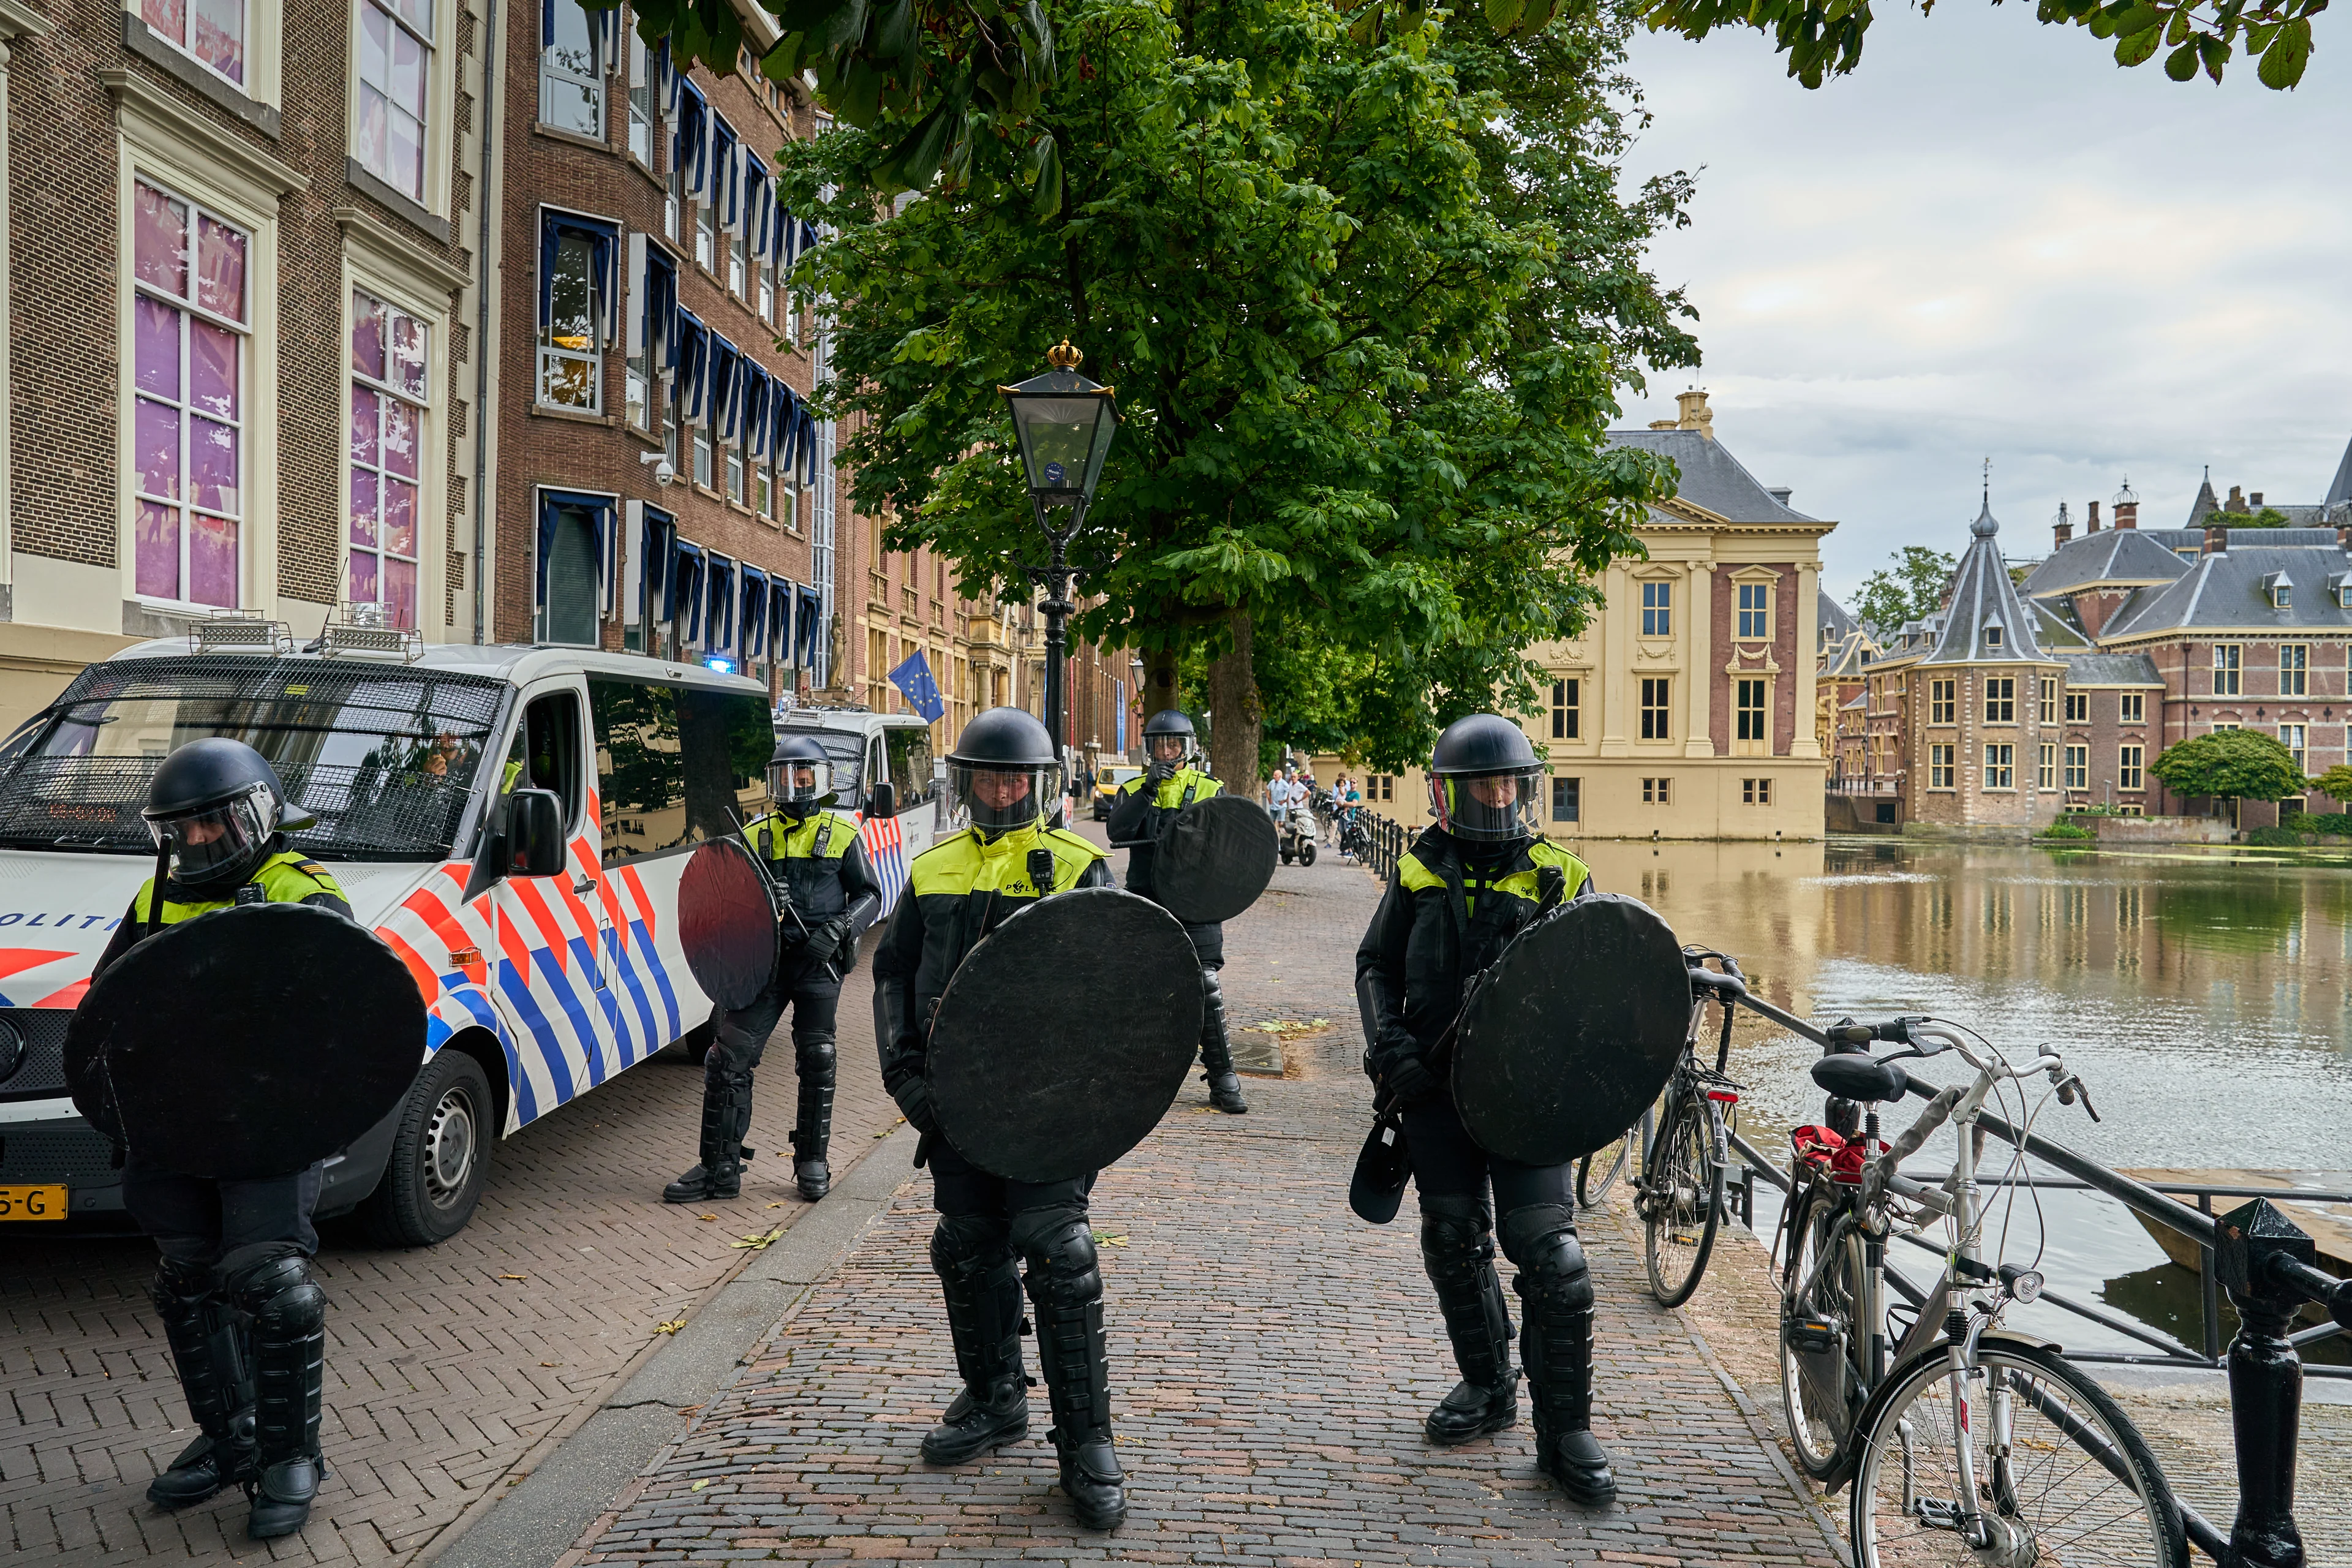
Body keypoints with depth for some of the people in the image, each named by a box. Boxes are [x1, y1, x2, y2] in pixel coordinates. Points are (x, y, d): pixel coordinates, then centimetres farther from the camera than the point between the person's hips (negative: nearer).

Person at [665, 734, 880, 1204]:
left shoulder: (842, 833, 6)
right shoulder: (755, 835, 12)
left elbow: (869, 894, 5)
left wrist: (839, 928, -13)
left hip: (819, 960, -2)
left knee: (817, 1060, 3)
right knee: (729, 1057, -4)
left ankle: (812, 1162, 18)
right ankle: (721, 1168, 4)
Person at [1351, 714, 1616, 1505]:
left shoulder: (1560, 876, 1)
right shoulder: (1419, 873, 5)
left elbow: (1593, 984, 5)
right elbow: (1377, 964, 13)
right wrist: (1389, 1042, -3)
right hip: (1436, 1085, 3)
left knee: (1548, 1251, -8)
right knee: (1453, 1241, 12)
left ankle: (1565, 1430, 4)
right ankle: (1488, 1385, 34)